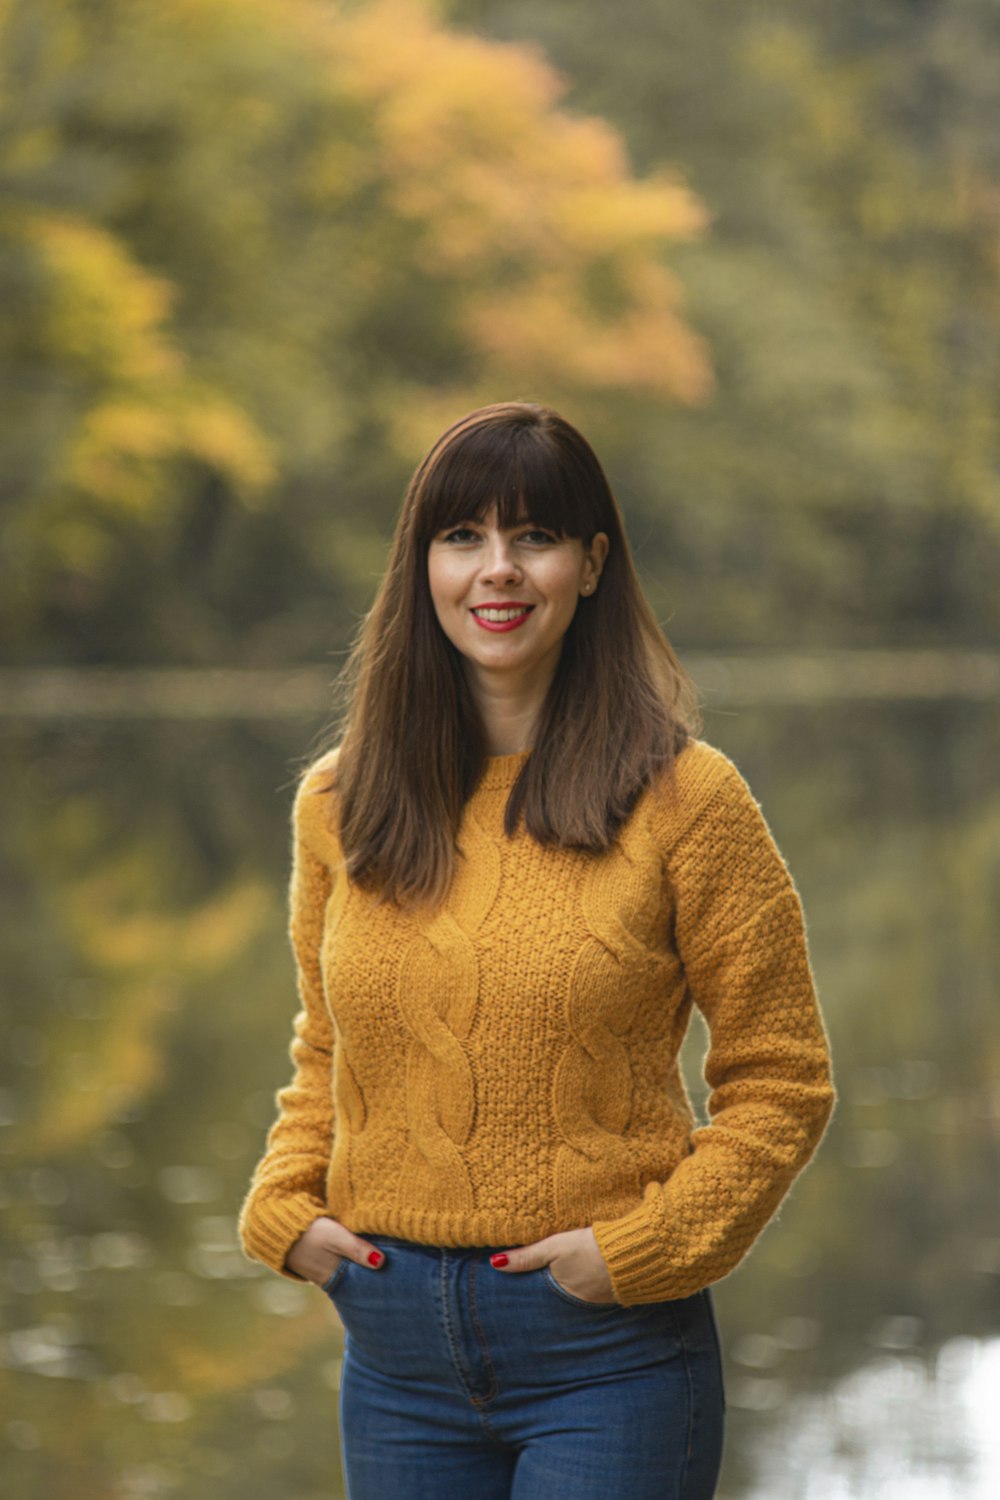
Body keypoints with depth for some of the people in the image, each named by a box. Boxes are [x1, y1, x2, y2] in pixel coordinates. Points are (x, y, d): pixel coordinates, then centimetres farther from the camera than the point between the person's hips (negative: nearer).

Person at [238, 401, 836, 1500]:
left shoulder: (685, 802, -5)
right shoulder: (337, 806, 6)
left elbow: (780, 1080, -1)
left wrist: (640, 1247, -12)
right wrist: (284, 1208, 2)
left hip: (608, 1352, -4)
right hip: (394, 1346, 4)